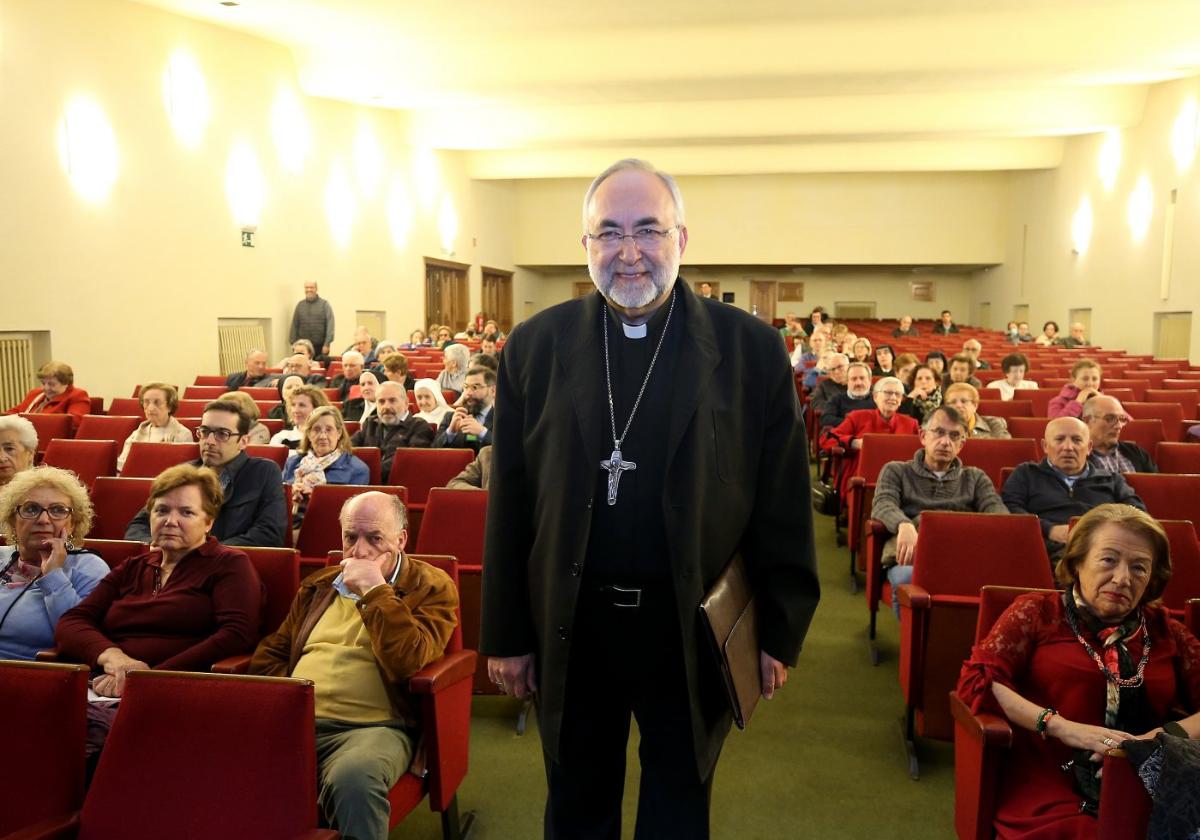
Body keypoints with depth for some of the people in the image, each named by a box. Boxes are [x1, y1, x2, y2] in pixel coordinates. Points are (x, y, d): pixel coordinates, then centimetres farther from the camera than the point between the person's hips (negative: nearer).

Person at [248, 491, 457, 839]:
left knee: (354, 779, -38)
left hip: (373, 727, -4)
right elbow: (269, 653, 24)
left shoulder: (431, 586, 4)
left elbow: (409, 661, -11)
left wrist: (374, 590, -10)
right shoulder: (319, 584, 22)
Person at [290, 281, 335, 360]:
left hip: (321, 347, -2)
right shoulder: (300, 305, 12)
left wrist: (327, 344, -13)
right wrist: (294, 344, 4)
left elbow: (330, 325, -6)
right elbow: (294, 325, 12)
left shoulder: (324, 304, 1)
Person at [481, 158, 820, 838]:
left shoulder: (752, 349, -6)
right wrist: (507, 634, 2)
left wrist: (780, 633, -1)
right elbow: (509, 504, 0)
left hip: (696, 634, -1)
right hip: (570, 633, 2)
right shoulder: (535, 346, -2)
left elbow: (783, 507, -3)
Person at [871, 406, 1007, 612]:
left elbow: (997, 509, 12)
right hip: (912, 556, -1)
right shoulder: (896, 471, 23)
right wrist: (904, 525, -21)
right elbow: (883, 506, 4)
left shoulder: (975, 478, 30)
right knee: (908, 578, -39)